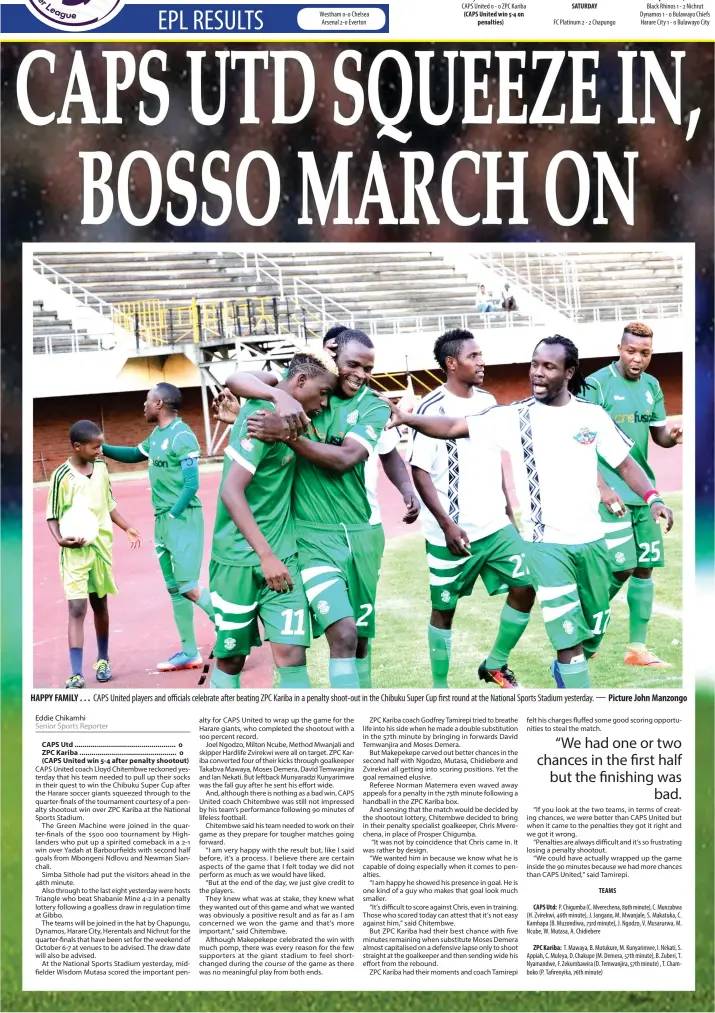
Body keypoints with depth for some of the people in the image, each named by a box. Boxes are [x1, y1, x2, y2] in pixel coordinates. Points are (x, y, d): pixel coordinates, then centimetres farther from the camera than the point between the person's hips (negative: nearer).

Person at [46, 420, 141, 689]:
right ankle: (76, 675, -11)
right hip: (74, 551, -5)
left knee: (99, 604, 17)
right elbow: (52, 516, -8)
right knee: (76, 609, -10)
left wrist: (127, 528, 9)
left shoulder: (100, 467, 3)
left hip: (101, 546, 5)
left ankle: (103, 660, 33)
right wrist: (60, 539, -24)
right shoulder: (62, 476, -13)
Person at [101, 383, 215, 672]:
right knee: (174, 589, 10)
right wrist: (102, 448, 22)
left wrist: (174, 514, -18)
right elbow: (135, 454, 32)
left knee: (188, 587, -13)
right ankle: (190, 653, 16)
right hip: (162, 520, 9)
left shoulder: (182, 436, -14)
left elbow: (191, 485, -17)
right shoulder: (156, 435, 12)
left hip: (182, 519, -9)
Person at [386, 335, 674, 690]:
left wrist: (652, 498, -10)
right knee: (569, 634, -9)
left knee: (595, 629, 18)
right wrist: (406, 418, -23)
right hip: (546, 544, -3)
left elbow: (625, 463, 6)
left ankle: (565, 670, 47)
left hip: (591, 540, 3)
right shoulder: (513, 417, -5)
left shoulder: (593, 415, 1)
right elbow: (453, 427, -10)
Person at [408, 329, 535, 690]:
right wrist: (447, 524, -20)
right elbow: (420, 471, -14)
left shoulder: (488, 402, 8)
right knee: (444, 609, 5)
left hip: (496, 525, 6)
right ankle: (439, 688, 19)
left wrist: (508, 509, 16)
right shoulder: (432, 408, -13)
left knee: (525, 587, 0)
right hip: (452, 532, -6)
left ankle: (495, 665, 19)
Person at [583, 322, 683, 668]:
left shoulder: (651, 385, 9)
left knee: (645, 568, 7)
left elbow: (658, 435, 15)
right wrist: (603, 489, -19)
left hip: (643, 490, 7)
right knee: (622, 568, -8)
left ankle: (637, 648, 15)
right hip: (610, 491, -6)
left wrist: (672, 435, -9)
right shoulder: (596, 385, -11)